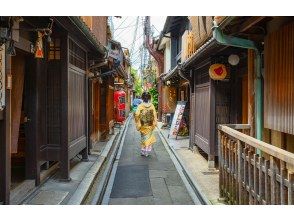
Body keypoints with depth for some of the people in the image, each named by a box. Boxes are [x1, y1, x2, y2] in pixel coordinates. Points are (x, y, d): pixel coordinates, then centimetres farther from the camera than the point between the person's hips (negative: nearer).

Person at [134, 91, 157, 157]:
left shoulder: (140, 106, -11)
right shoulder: (152, 105, -8)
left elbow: (137, 115, -16)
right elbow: (154, 115, -7)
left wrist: (138, 123, -2)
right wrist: (154, 123, 1)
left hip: (143, 125, 0)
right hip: (150, 125, 1)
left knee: (143, 138, 14)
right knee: (149, 138, 12)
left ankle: (143, 151, 16)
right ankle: (147, 152, 12)